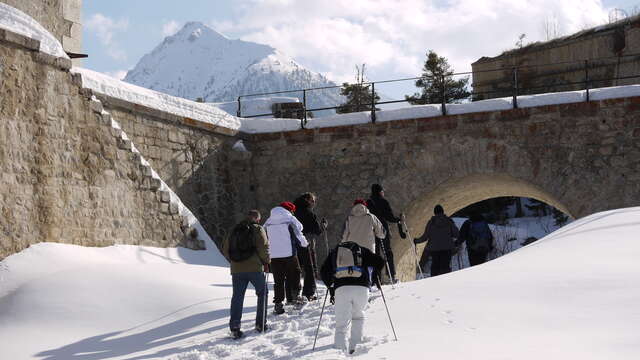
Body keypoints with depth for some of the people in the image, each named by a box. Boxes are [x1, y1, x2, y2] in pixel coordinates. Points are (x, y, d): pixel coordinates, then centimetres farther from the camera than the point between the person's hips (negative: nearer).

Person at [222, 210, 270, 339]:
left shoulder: (235, 230, 14)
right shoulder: (258, 229, -1)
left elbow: (225, 249, 12)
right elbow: (264, 247, -11)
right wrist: (266, 261, 4)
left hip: (237, 269, 4)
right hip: (255, 268, -4)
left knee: (237, 297, 6)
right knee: (262, 293, 13)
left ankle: (234, 327, -3)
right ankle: (261, 324, 11)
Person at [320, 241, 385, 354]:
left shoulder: (334, 252, 27)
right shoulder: (361, 250, 24)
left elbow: (323, 272, 16)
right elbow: (380, 261, 14)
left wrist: (330, 288, 25)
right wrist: (374, 276, 29)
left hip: (341, 289, 0)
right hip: (361, 287, 0)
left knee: (341, 324, 3)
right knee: (358, 315, 25)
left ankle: (340, 348, -16)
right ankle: (355, 345, 13)